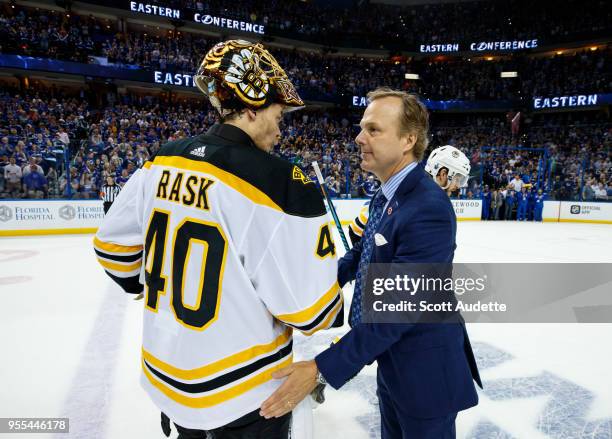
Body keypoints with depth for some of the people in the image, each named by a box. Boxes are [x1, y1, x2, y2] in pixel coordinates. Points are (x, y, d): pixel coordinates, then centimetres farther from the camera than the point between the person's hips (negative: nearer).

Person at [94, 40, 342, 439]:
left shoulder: (164, 162, -5)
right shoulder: (279, 180, -25)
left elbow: (112, 242, 6)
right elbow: (309, 307, -23)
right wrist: (337, 313, 0)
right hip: (241, 391, -5)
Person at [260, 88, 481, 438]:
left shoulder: (429, 209, -29)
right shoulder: (384, 197, 0)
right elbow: (361, 254, 11)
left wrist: (322, 369, -29)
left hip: (424, 373, -8)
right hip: (390, 362, 8)